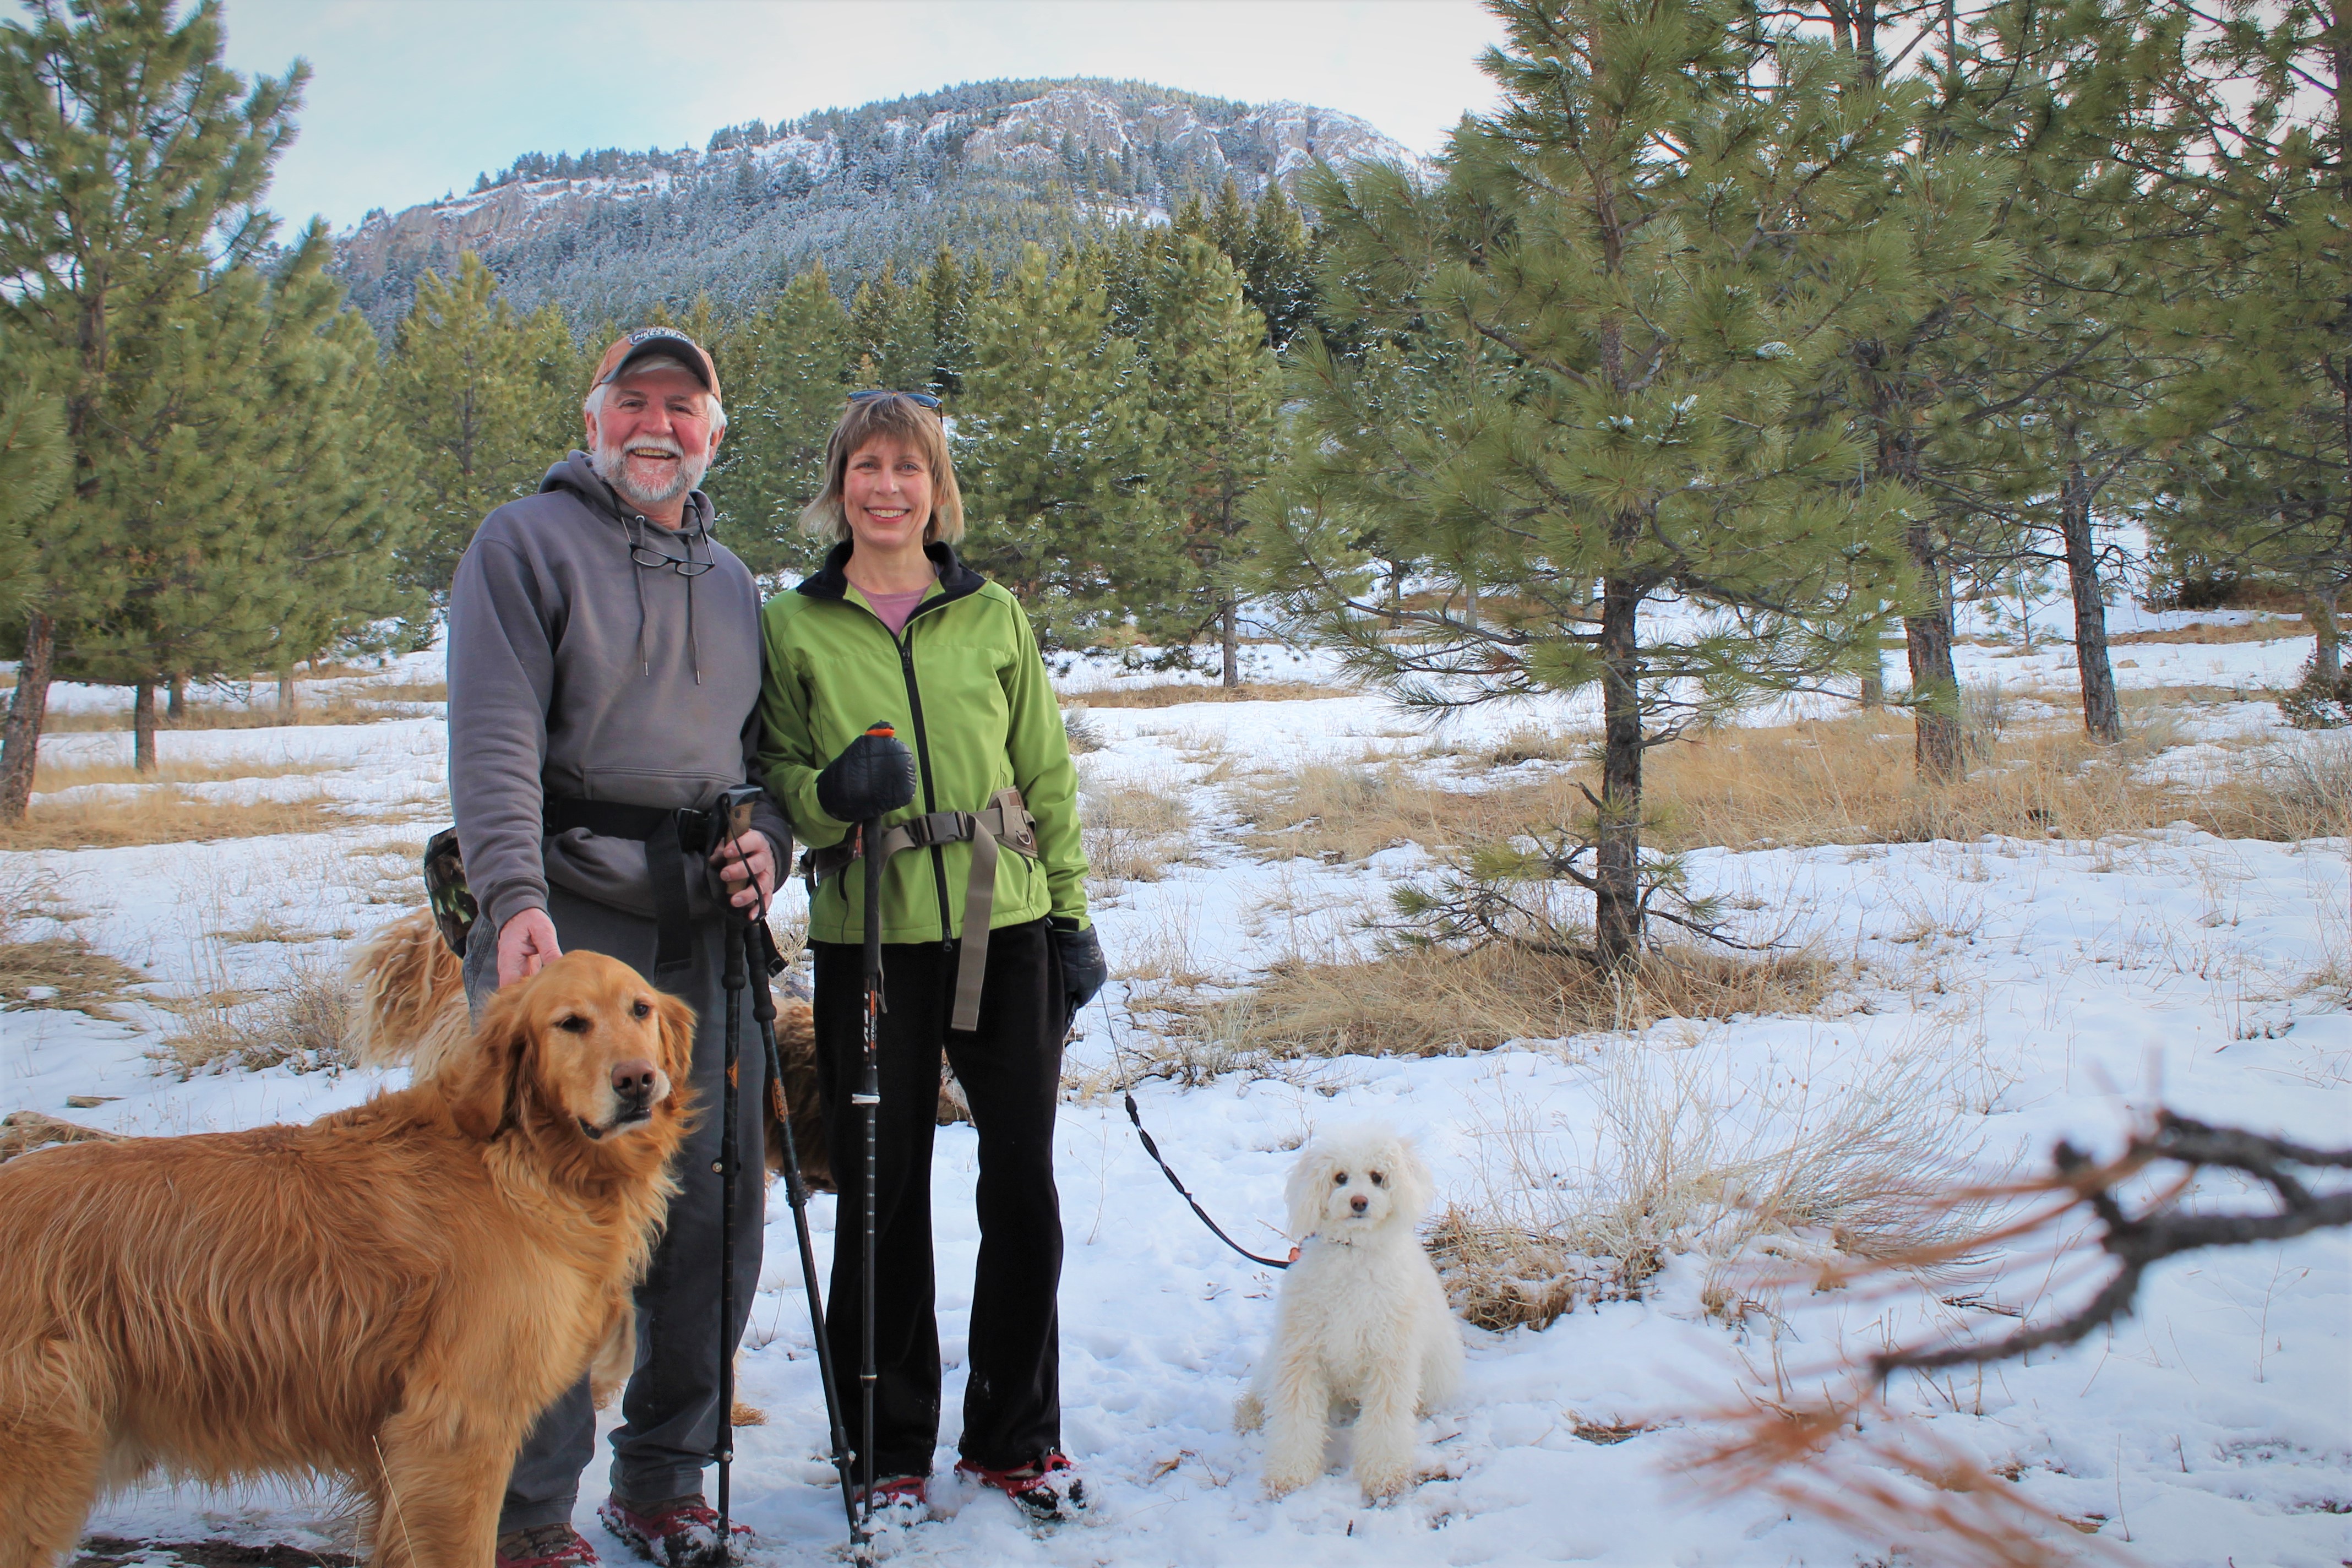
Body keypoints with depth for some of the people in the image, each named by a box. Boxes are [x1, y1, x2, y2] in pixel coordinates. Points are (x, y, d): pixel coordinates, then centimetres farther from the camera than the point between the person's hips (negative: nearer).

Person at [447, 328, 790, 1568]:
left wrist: (765, 841, 2)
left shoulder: (731, 580, 20)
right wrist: (515, 896, -23)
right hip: (567, 914, -5)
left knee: (715, 1209, 8)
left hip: (707, 927, 6)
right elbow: (495, 736, -10)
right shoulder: (524, 543, 2)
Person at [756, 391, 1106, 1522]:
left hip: (1005, 929, 2)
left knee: (1024, 1182, 5)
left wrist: (1072, 916, 6)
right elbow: (774, 772, 7)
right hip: (870, 935, -1)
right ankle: (890, 1445, 22)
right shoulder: (793, 625, 4)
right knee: (883, 1192, 5)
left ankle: (1015, 1435, 24)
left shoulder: (993, 614, 9)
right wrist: (831, 793, -15)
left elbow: (1048, 773, 11)